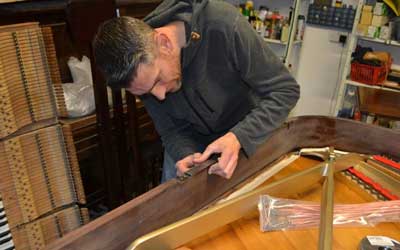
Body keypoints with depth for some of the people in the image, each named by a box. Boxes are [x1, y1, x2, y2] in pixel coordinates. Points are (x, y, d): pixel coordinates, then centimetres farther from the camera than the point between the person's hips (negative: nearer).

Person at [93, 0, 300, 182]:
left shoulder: (223, 24, -34)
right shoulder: (143, 71, -21)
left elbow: (285, 90, -27)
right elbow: (171, 131, -11)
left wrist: (239, 137, -39)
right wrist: (186, 155, -32)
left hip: (249, 136, -2)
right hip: (191, 144, 3)